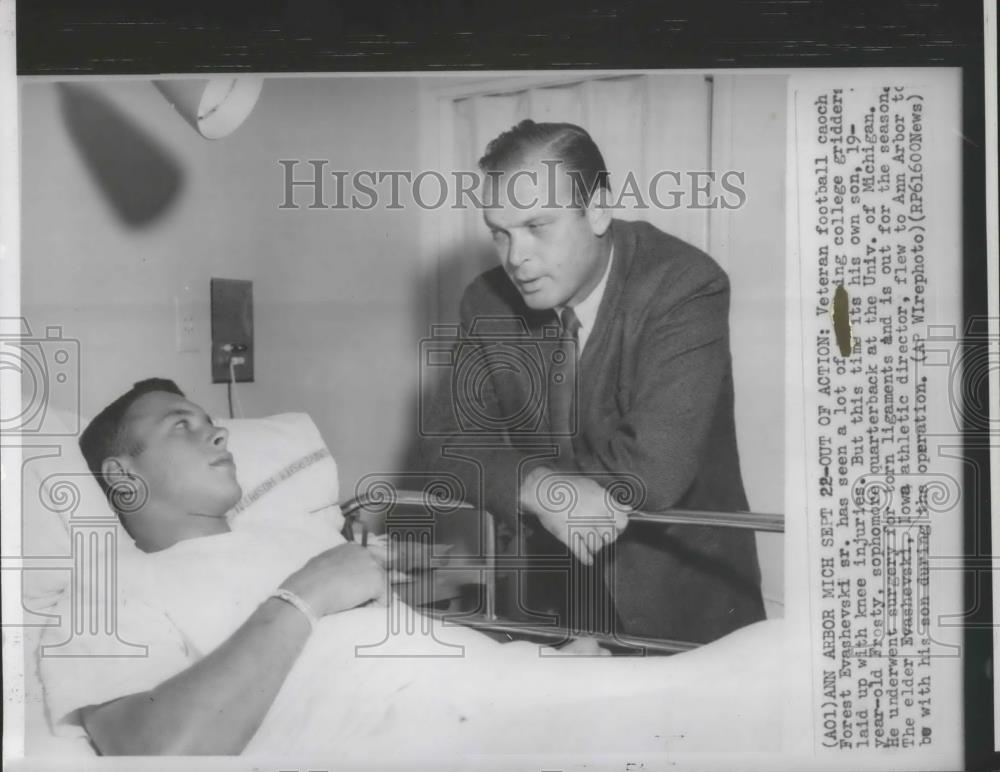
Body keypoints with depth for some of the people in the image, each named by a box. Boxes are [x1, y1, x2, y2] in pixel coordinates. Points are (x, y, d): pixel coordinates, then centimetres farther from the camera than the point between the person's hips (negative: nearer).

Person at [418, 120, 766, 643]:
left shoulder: (685, 286, -22)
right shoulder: (489, 304, -5)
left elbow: (653, 468, -31)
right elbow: (447, 441, -8)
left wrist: (515, 481, -18)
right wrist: (540, 488, -28)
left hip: (682, 601, -4)